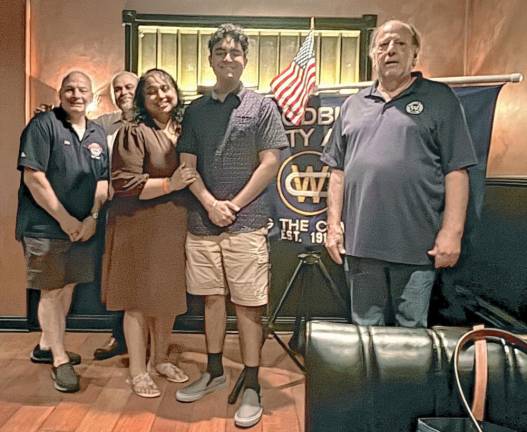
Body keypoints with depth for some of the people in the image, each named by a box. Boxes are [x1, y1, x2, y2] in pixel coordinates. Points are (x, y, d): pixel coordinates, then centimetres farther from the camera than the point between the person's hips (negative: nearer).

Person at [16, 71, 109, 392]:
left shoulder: (98, 134, 11)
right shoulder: (43, 125, -7)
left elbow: (103, 180, 9)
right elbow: (33, 178, -14)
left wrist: (93, 217, -6)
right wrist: (65, 219, -14)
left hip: (84, 228, 6)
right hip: (46, 227, -6)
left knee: (67, 287, 15)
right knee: (52, 291, 3)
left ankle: (46, 346, 33)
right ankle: (60, 360, 15)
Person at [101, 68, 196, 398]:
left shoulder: (184, 132, 12)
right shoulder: (134, 133, -8)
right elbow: (124, 183, -17)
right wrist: (170, 184, -18)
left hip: (175, 227, 6)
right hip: (140, 227, -6)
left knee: (169, 297, 14)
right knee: (139, 299, 3)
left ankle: (160, 359, 33)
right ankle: (138, 371, 20)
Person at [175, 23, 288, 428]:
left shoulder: (262, 106, 2)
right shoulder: (196, 109, 12)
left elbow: (270, 163, -4)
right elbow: (187, 165, 8)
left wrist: (235, 205, -8)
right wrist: (210, 204, -6)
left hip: (246, 222, -4)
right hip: (203, 220, 4)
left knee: (248, 304, 0)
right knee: (212, 298, 13)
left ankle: (252, 387, 12)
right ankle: (214, 372, 30)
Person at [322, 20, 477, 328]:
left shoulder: (439, 99, 4)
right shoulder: (353, 105, 14)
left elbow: (456, 171, -2)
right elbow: (338, 171, 13)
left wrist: (452, 232, -10)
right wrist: (334, 224, 6)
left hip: (417, 245, -3)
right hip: (359, 243, 3)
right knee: (365, 332, 15)